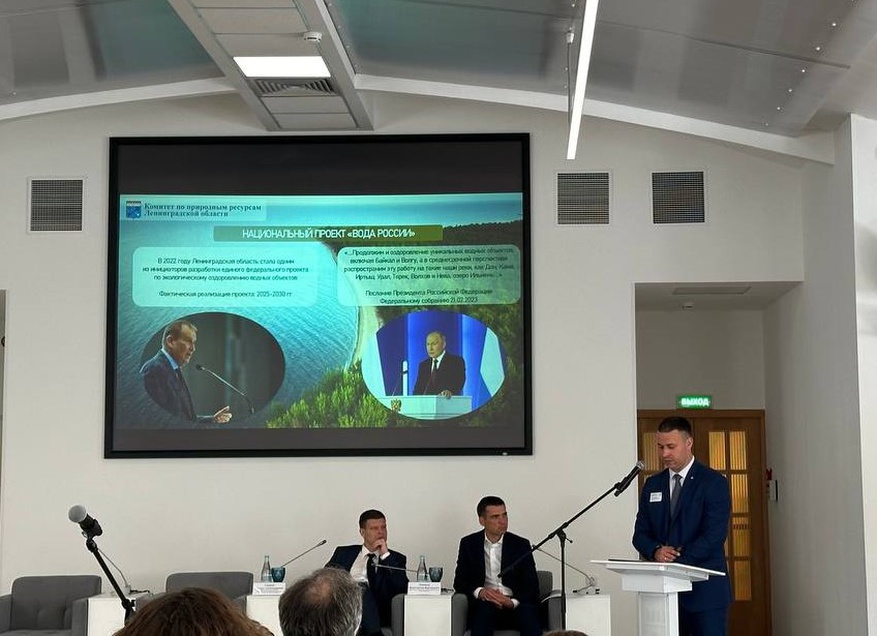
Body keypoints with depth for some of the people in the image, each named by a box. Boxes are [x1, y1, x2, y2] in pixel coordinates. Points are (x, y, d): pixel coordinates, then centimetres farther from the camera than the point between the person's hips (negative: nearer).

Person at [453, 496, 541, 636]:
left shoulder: (521, 545, 8)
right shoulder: (469, 544, 10)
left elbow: (532, 587, 4)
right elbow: (459, 582, 9)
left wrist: (512, 602, -17)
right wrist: (480, 592, -13)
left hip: (515, 605, 0)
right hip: (484, 604, 0)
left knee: (527, 611, -34)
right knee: (485, 608, -35)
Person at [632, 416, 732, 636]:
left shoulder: (713, 482, -3)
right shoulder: (652, 485, 14)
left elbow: (714, 535, -12)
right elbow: (640, 533, 13)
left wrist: (677, 558, -18)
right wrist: (656, 551, -9)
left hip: (704, 588, -4)